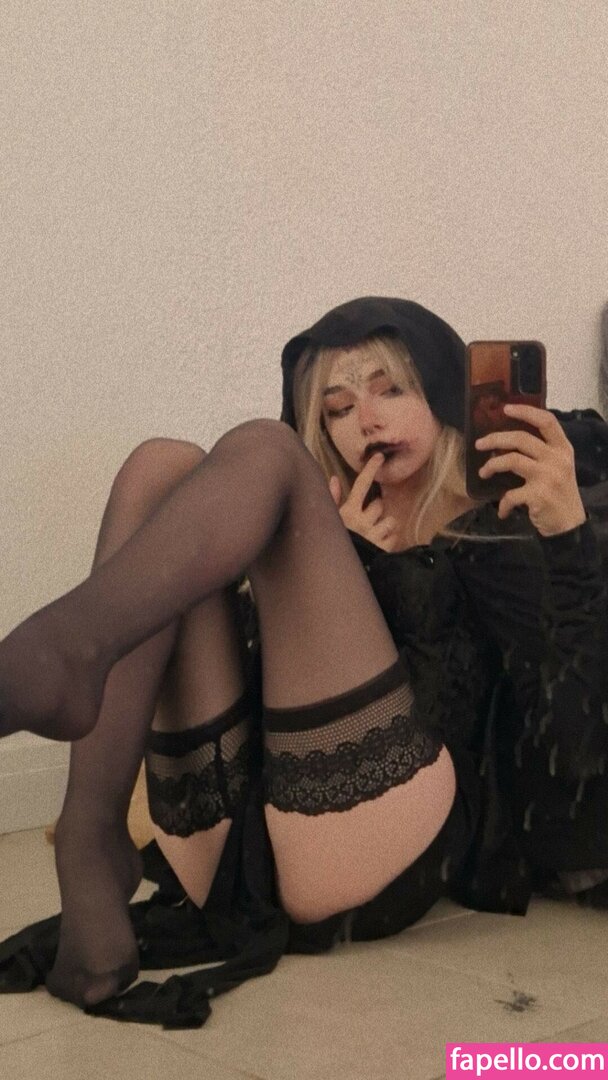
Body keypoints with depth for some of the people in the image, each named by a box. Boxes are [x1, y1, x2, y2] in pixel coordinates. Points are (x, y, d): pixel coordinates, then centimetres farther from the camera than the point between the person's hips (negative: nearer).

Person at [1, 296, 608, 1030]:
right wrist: (333, 554, 3)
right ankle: (91, 841, -24)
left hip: (382, 860, -4)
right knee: (165, 467, -3)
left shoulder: (501, 537, 18)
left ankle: (60, 653, -40)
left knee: (261, 454, -8)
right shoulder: (344, 528, 31)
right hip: (232, 855, 5)